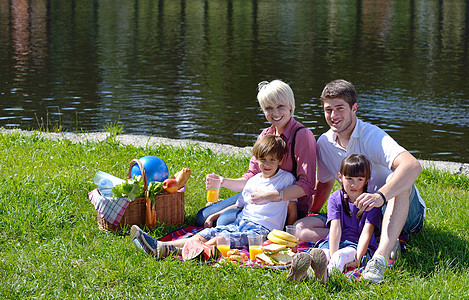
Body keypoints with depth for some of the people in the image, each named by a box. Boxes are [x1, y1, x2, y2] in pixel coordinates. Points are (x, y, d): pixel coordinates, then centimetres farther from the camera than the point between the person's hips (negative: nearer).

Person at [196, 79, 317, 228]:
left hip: (290, 204, -7)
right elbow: (252, 177, 10)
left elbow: (306, 186, -21)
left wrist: (269, 196, -31)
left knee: (226, 221, -25)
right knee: (202, 218, 3)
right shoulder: (266, 135, 9)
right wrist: (224, 182, -10)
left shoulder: (302, 135, -15)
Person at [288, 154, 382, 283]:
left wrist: (358, 258, -26)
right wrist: (332, 254, -24)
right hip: (335, 242, 2)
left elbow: (366, 233, -12)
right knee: (322, 252, -33)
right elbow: (335, 227, -9)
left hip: (359, 247, -2)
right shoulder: (335, 198, 4)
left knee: (343, 255, -36)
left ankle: (327, 271, -69)